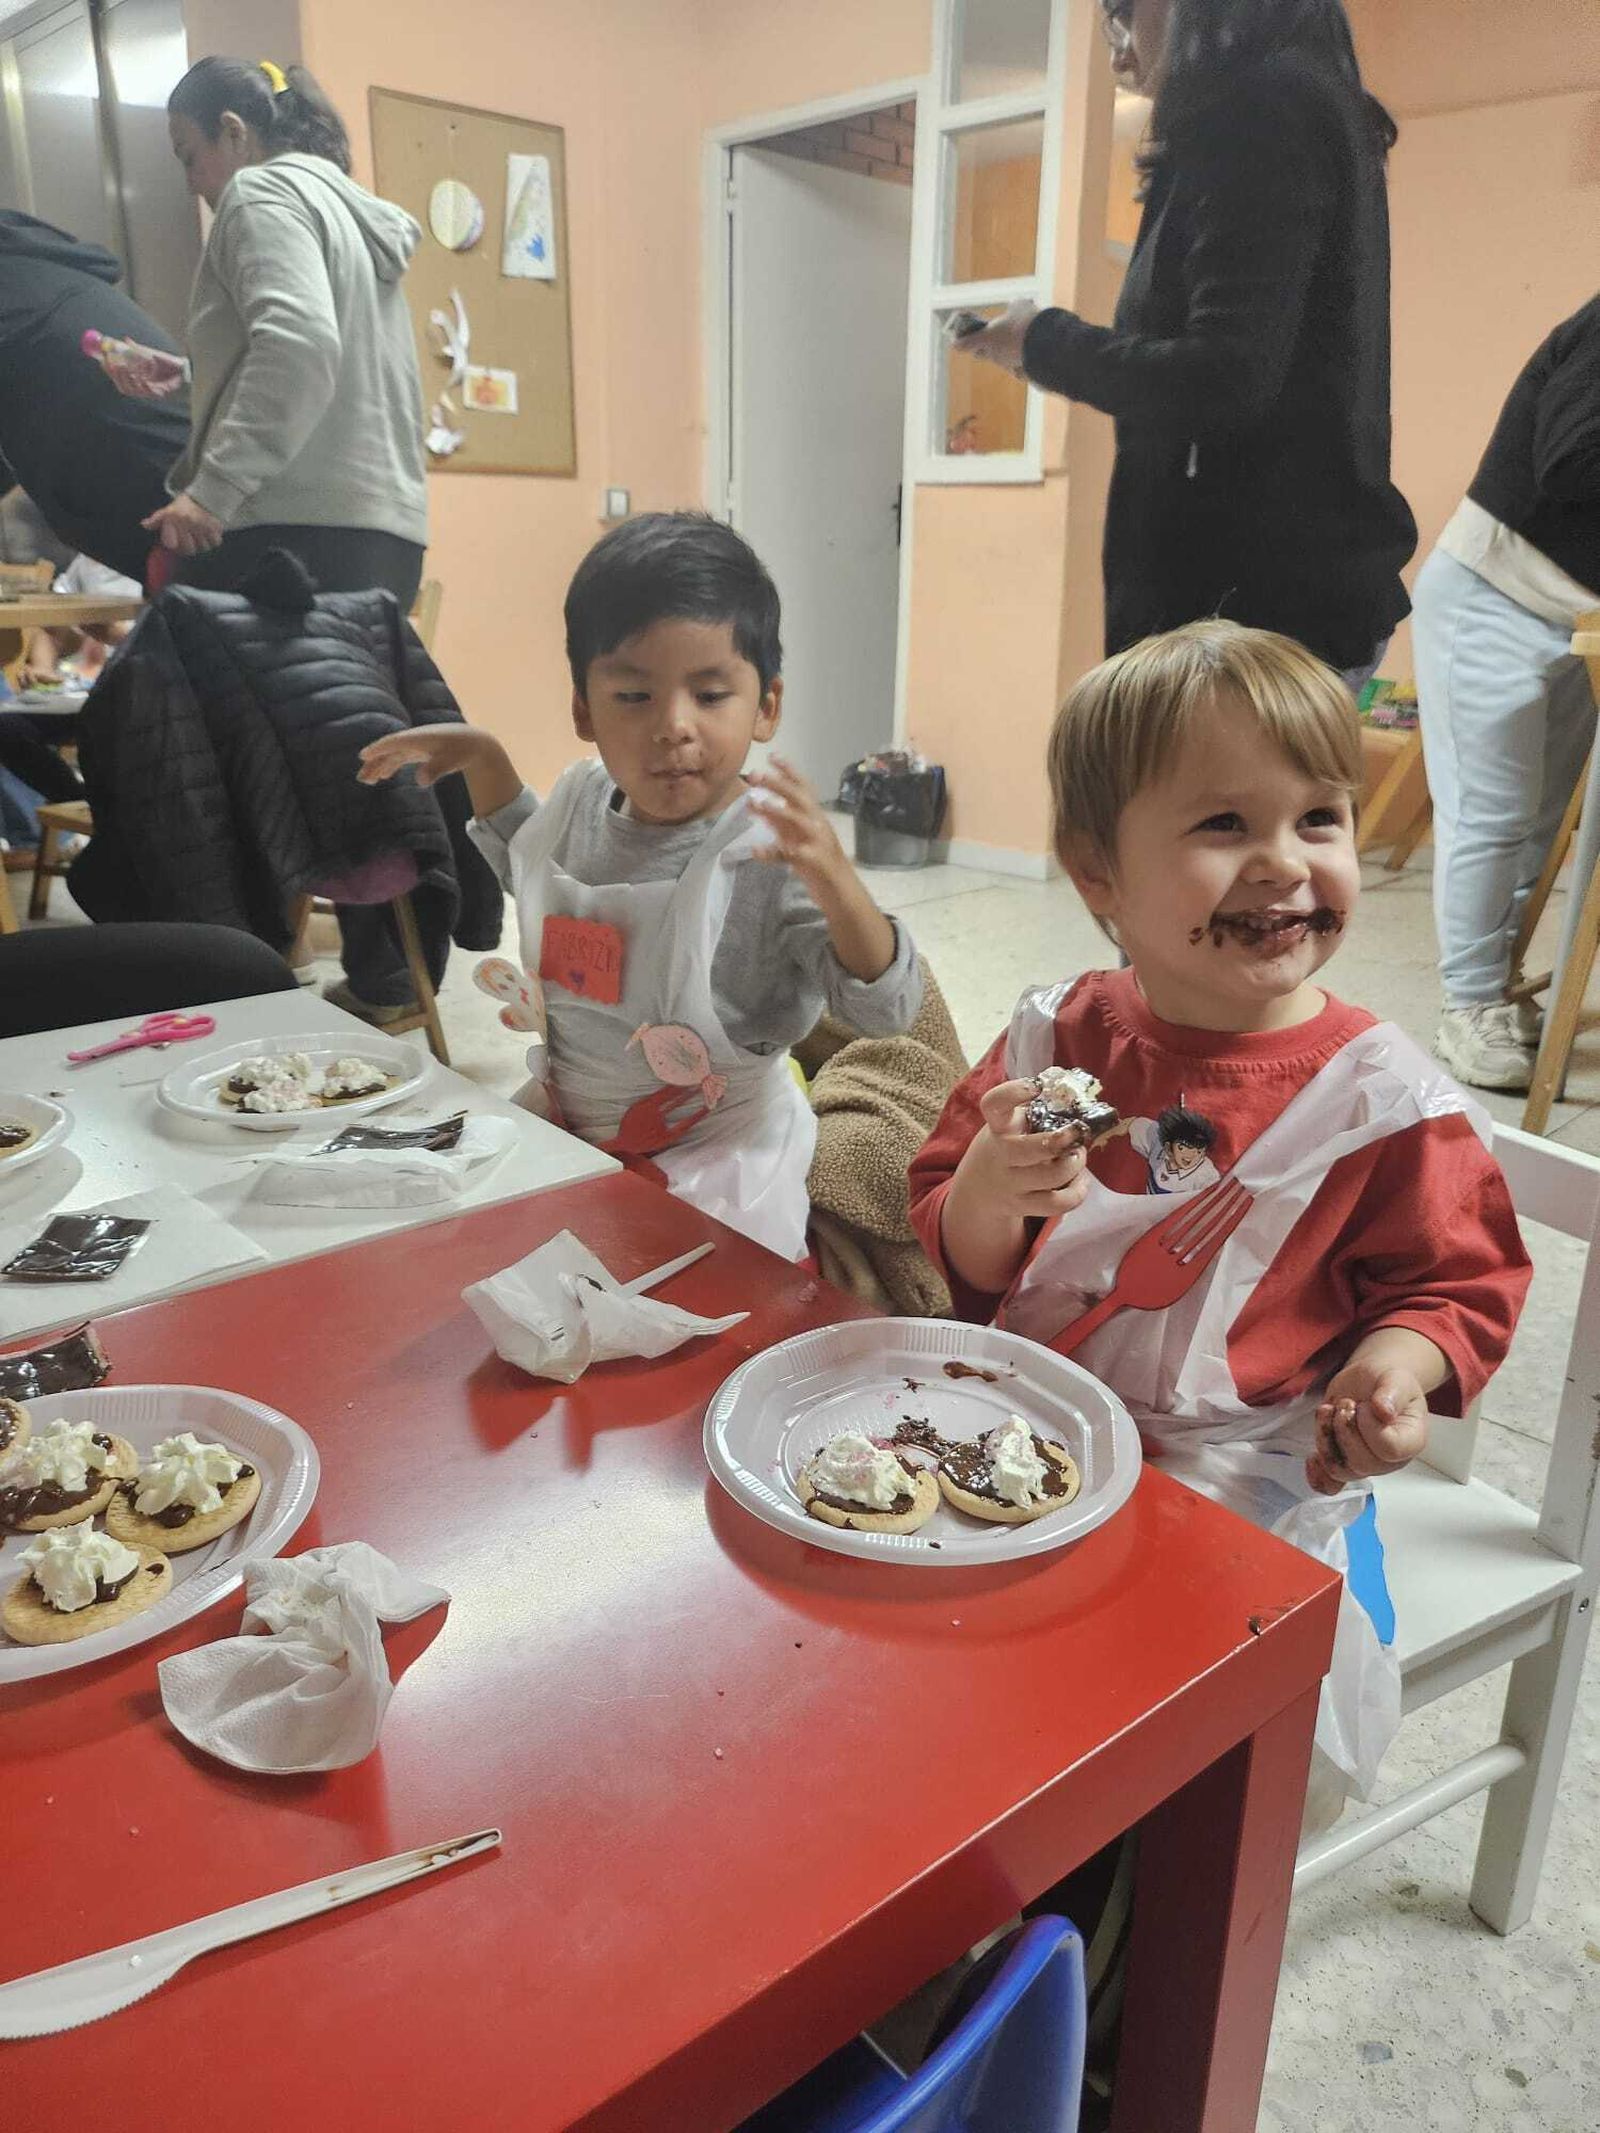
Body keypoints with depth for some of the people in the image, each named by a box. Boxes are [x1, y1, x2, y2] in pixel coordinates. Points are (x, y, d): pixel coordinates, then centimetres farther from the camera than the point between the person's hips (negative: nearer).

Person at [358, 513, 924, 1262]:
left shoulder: (771, 850, -24)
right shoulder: (585, 798, -5)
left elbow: (886, 1011, -27)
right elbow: (529, 864, 21)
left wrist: (835, 883, -43)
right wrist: (482, 757, 7)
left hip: (712, 1165, -6)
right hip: (563, 1130, 6)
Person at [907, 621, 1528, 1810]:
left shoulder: (1379, 1095, -10)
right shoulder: (1057, 1039, -3)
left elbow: (1456, 1278, 2)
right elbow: (963, 1271, 2)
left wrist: (1399, 1364, -19)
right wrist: (986, 1193, -21)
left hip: (1248, 1478, -2)